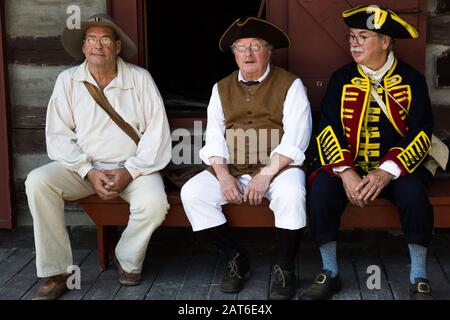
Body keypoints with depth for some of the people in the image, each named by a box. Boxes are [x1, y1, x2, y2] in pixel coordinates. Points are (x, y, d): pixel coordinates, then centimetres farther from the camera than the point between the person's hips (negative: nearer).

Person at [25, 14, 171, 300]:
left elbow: (157, 133, -5)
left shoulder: (140, 78, -2)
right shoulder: (68, 80, 1)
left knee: (154, 203, -31)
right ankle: (57, 273, -15)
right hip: (83, 166, 2)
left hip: (132, 166, -1)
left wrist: (129, 171, -17)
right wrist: (89, 172, -16)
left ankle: (128, 260, 2)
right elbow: (58, 135, -2)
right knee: (37, 182, -24)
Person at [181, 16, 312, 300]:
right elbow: (214, 138, 7)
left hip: (277, 167, -4)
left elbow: (295, 139, -9)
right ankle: (237, 259, -2)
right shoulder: (222, 89, 15)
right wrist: (223, 176, -10)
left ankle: (286, 269, -12)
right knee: (192, 193, -18)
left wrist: (266, 175, -19)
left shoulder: (290, 84, 1)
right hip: (232, 169, 4)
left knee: (291, 194, -35)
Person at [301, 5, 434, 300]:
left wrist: (387, 172, -21)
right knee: (321, 190, -27)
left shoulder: (412, 79, 2)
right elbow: (328, 129, -2)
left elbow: (421, 133, -6)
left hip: (396, 167, -1)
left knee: (413, 192, -32)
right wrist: (345, 172, -19)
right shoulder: (341, 79, 6)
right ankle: (330, 273, -10)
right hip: (347, 165, 2)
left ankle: (419, 280, -14)